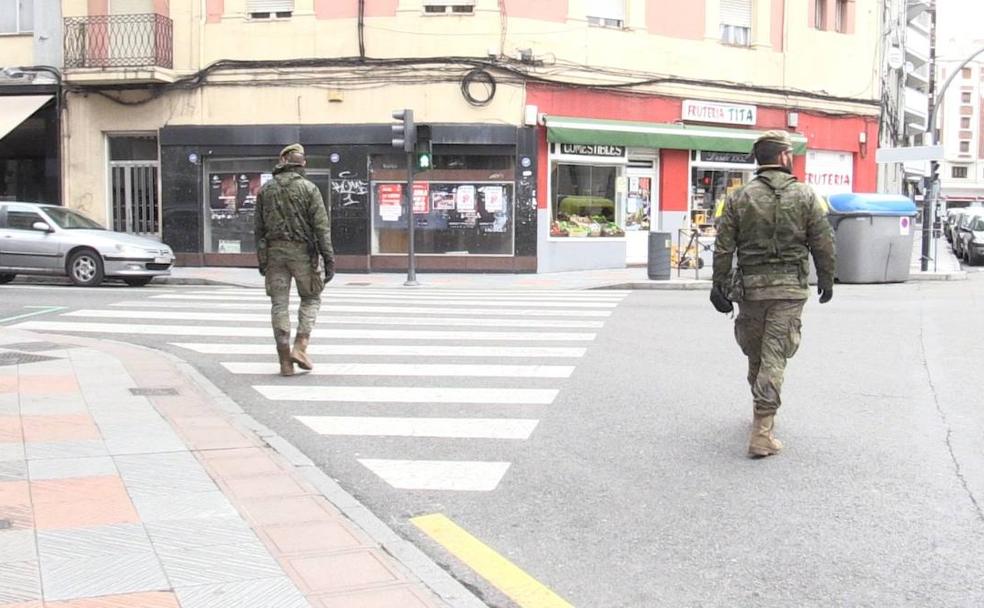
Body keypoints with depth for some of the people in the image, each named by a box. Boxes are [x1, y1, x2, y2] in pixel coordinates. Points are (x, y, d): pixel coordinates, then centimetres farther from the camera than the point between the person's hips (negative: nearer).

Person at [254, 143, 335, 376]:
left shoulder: (265, 190, 7)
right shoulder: (309, 189, -4)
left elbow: (259, 227, 9)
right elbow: (321, 226, -9)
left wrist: (261, 258, 17)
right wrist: (328, 259, -8)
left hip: (274, 251, 3)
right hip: (302, 251, -3)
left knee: (279, 304, 5)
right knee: (311, 298, 14)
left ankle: (285, 361, 3)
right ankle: (300, 347, 0)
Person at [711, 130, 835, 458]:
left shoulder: (738, 198, 1)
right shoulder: (805, 196, -2)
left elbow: (723, 247, -2)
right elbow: (823, 243, 0)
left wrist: (719, 285, 4)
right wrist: (826, 280, 12)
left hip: (750, 286, 2)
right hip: (790, 288, -2)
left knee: (754, 353, 19)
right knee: (774, 356, -3)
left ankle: (763, 412, 36)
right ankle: (762, 433, -8)